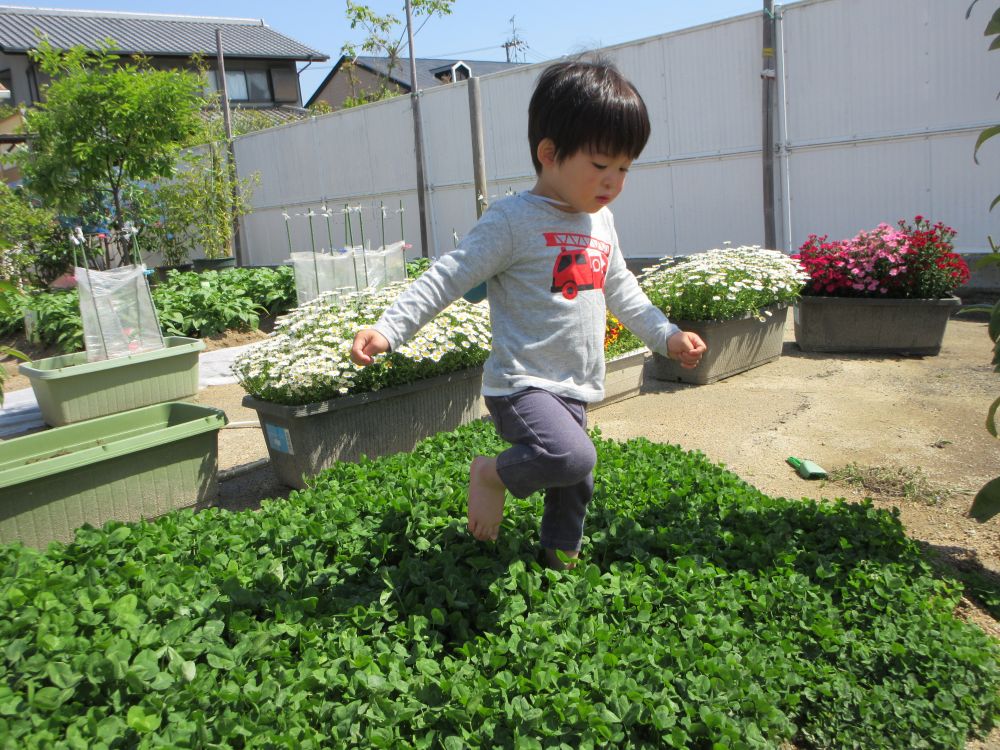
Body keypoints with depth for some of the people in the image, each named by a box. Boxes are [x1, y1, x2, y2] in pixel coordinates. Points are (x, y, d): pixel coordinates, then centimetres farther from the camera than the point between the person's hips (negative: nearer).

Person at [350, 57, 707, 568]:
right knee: (571, 457, -29)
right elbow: (448, 278, -15)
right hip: (521, 385, -8)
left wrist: (666, 335, 23)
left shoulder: (601, 224, 11)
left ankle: (562, 560, 41)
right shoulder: (514, 220, -14)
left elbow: (621, 291, 25)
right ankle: (494, 475, -1)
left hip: (573, 389, 8)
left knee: (575, 486, 17)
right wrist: (388, 329, -23)